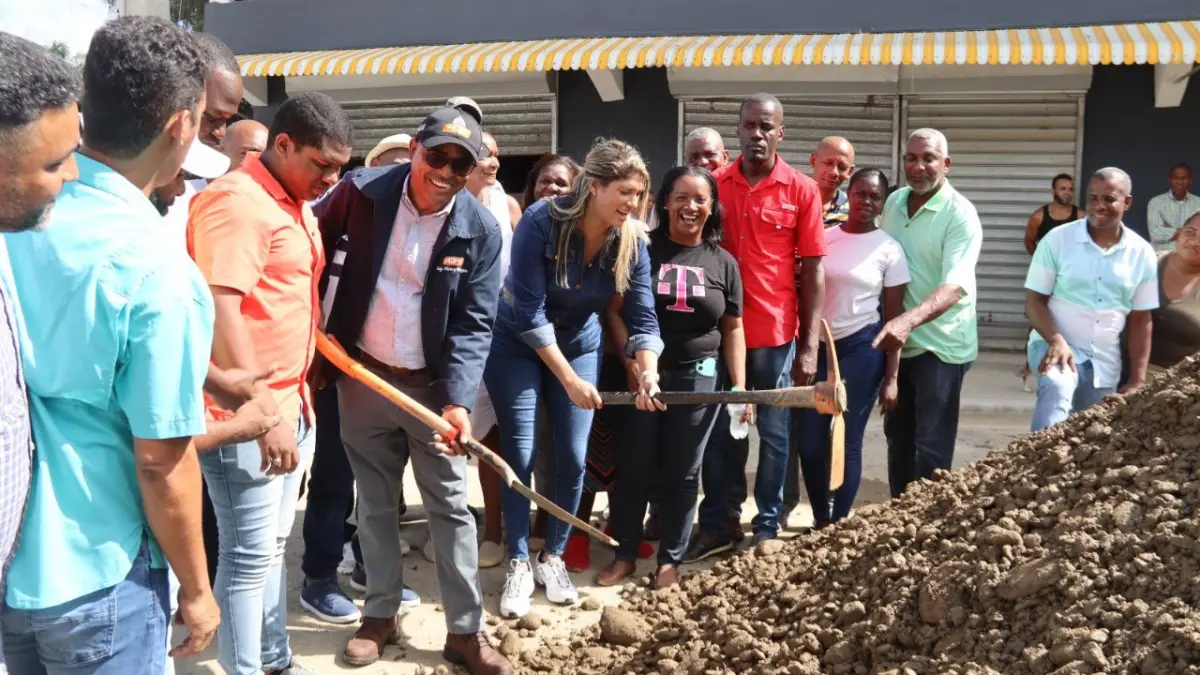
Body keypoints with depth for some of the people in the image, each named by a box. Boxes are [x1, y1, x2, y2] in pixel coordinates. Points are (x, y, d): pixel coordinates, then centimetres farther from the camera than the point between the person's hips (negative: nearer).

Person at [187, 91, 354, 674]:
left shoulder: (296, 203, 14)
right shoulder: (238, 202, -16)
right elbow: (219, 311, -24)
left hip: (290, 405, 10)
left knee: (273, 546, 18)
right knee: (250, 557, -2)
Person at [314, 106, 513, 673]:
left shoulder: (481, 230, -12)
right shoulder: (362, 191, -10)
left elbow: (474, 325, -13)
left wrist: (458, 400, -25)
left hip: (435, 386, -1)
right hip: (362, 377, 1)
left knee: (451, 507, 5)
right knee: (375, 503, 13)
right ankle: (381, 615, 29)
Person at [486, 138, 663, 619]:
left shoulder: (632, 241, -15)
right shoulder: (541, 222, -28)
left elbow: (643, 317, -14)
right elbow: (529, 312, -27)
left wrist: (648, 373, -33)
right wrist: (568, 379, -26)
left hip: (580, 345, 4)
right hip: (517, 347, -4)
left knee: (573, 458, 1)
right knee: (520, 457, -4)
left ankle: (553, 558, 19)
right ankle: (519, 564, 11)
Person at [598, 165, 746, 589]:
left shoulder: (723, 263, 6)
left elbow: (732, 329, 8)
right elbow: (615, 310, -1)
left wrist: (739, 385, 0)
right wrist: (633, 360, -12)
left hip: (697, 378, 2)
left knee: (682, 473, 8)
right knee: (633, 468, 4)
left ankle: (669, 560, 19)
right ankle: (625, 555, 19)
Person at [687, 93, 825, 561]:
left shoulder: (802, 190, -3)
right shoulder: (714, 185, 3)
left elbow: (813, 271, -3)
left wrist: (810, 345, -6)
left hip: (777, 334, -2)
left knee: (773, 434, 9)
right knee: (719, 432, 11)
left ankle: (767, 528, 21)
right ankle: (716, 523, 23)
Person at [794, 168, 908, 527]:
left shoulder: (889, 249, -2)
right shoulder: (824, 237, 5)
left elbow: (893, 317, -1)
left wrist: (891, 377, -5)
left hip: (862, 348, -3)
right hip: (818, 345, 3)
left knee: (847, 441, 1)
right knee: (809, 441, 3)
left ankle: (838, 523, 17)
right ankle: (820, 517, 23)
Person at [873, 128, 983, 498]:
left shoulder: (960, 215, -16)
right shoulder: (894, 202, 4)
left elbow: (955, 286, -29)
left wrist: (908, 320, -45)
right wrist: (892, 326, 4)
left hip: (940, 346, -6)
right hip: (897, 343, 7)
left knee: (932, 446, -1)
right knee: (897, 436, 17)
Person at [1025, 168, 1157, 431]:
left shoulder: (1142, 253, 2)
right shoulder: (1058, 239, -7)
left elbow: (1140, 321, 6)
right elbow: (1034, 300, -7)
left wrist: (1137, 380, 2)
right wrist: (1056, 340, -24)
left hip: (1105, 362, 4)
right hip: (1055, 346, -4)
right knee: (1057, 389, -35)